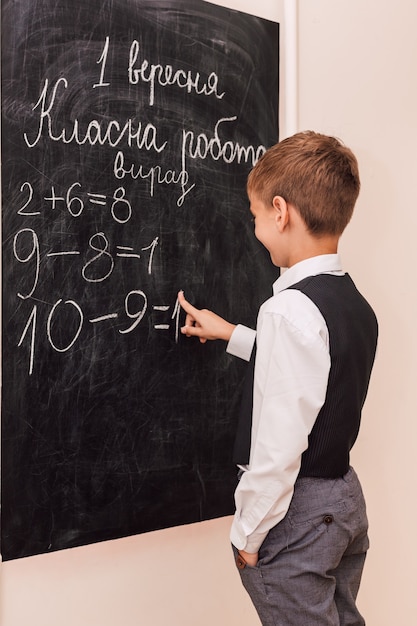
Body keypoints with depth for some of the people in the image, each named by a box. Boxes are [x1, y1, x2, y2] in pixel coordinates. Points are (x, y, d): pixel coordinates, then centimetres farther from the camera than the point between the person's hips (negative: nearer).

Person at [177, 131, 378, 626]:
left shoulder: (290, 309, -24)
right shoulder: (355, 303, 4)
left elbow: (279, 449, -25)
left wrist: (248, 533, -12)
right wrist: (232, 335, 26)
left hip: (295, 512, -9)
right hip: (346, 498, 9)